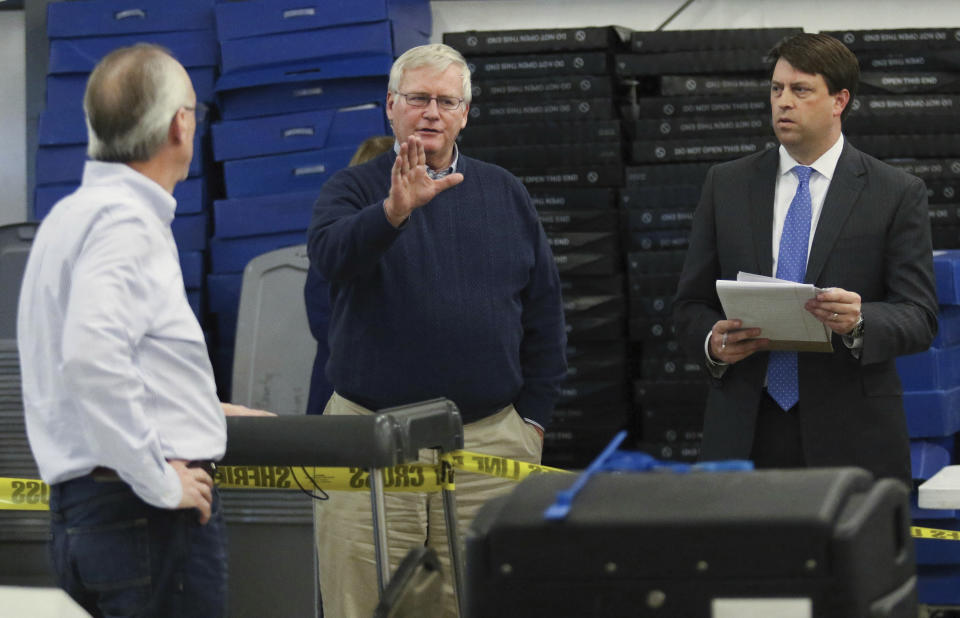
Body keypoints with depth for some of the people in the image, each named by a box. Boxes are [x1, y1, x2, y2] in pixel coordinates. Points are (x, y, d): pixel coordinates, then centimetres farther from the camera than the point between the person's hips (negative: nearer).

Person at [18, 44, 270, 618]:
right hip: (150, 517, -10)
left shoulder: (75, 214, 17)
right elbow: (92, 360, -27)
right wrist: (159, 480, -20)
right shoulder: (126, 221, -13)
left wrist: (203, 411, 27)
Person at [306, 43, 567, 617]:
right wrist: (393, 212, -35)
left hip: (488, 437, 2)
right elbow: (331, 253, -17)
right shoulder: (355, 189, 6)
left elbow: (545, 312, 14)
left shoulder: (504, 194, 13)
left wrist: (533, 417, 7)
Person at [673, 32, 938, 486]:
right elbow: (691, 304, 12)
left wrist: (859, 322, -24)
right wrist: (713, 341, -11)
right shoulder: (726, 185, 11)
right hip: (744, 433, 2)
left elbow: (919, 317, -3)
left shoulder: (897, 194, 2)